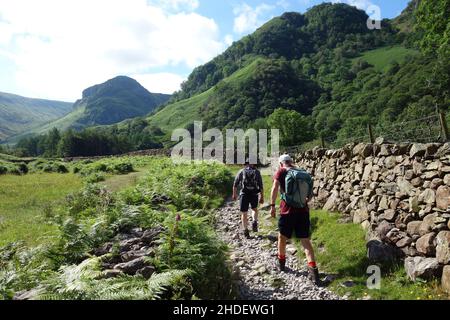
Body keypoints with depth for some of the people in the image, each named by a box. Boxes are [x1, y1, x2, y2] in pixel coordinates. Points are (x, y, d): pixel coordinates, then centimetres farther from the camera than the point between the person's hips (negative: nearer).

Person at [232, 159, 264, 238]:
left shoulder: (241, 172, 10)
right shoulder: (257, 172, 9)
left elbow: (235, 185, 13)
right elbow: (261, 186, 5)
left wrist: (234, 194, 25)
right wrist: (262, 197, 12)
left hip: (244, 194, -1)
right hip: (254, 194, 1)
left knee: (244, 213, 9)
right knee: (255, 209, 27)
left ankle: (246, 231, 7)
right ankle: (254, 222, 7)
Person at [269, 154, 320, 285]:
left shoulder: (281, 172, -4)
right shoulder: (304, 173, 9)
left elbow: (275, 188, -18)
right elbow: (310, 194, 14)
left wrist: (272, 205, -16)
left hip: (287, 211, -3)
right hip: (303, 211, 3)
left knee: (282, 237, 17)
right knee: (305, 240, 7)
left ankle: (281, 262, 34)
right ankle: (313, 269, -5)